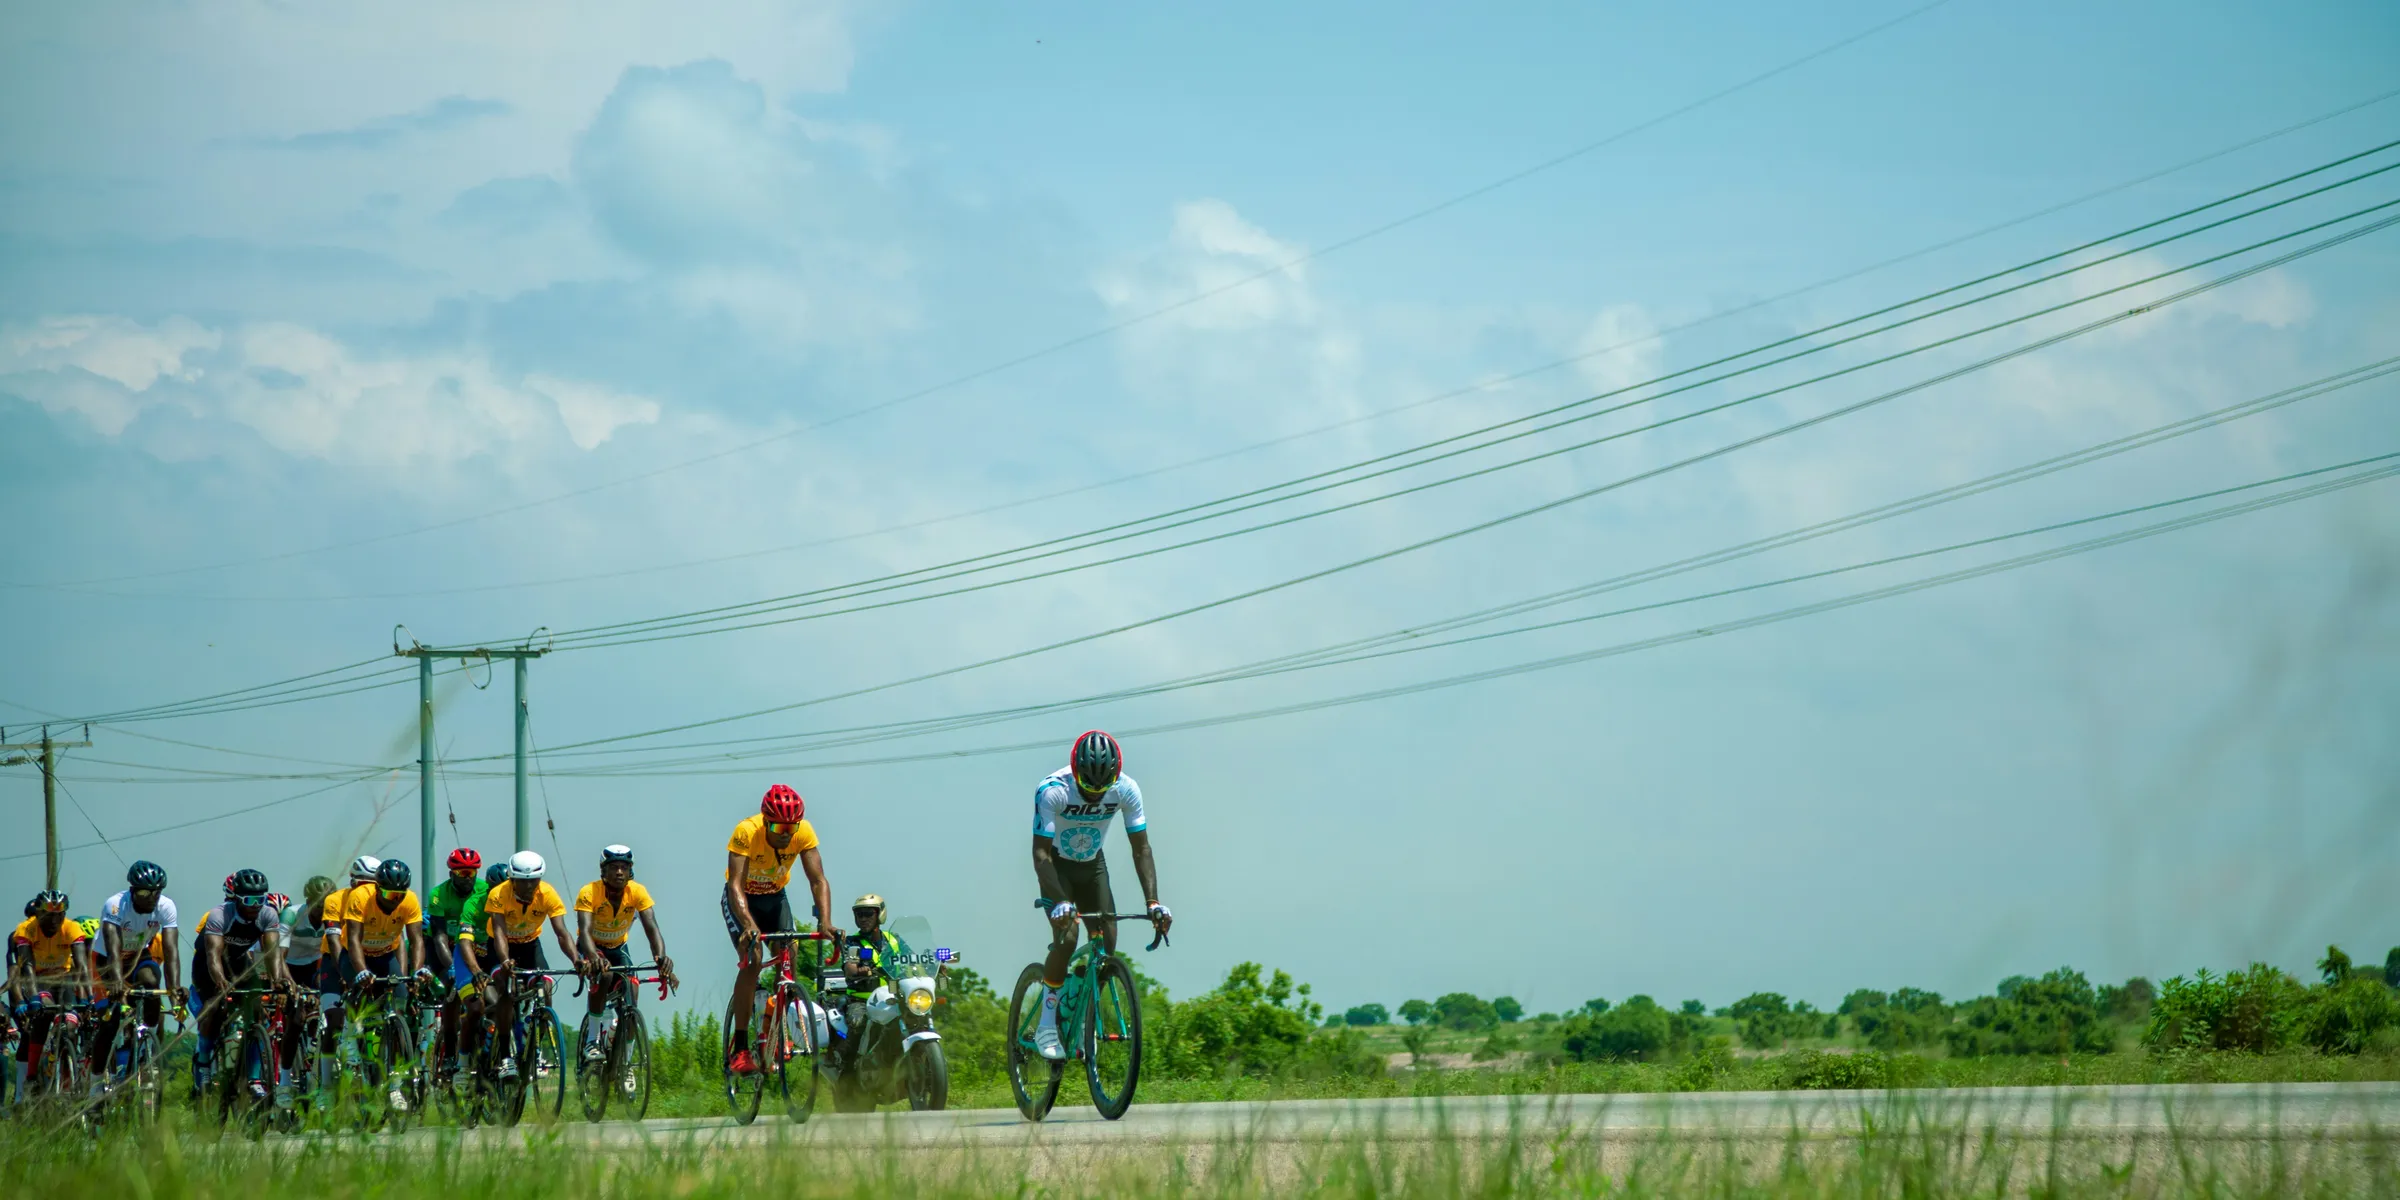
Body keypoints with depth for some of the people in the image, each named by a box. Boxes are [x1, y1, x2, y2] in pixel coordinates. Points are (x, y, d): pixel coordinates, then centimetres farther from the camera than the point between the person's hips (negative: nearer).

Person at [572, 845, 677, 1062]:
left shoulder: (638, 893, -23)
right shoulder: (589, 893, -29)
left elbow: (651, 928, -33)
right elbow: (585, 930, -41)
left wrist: (661, 958, -53)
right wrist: (593, 957, -62)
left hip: (618, 947, 3)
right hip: (592, 947, -3)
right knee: (603, 974, -35)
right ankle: (591, 1041, -23)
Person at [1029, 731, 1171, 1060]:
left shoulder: (1126, 790, -21)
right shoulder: (1052, 791, -31)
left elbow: (1141, 849, -15)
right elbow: (1041, 853, -33)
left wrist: (1152, 902, -27)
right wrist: (1060, 902, -47)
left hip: (1091, 865, 4)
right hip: (1057, 865, -4)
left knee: (1107, 946, -10)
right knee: (1066, 938, -23)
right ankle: (1046, 1026, -12)